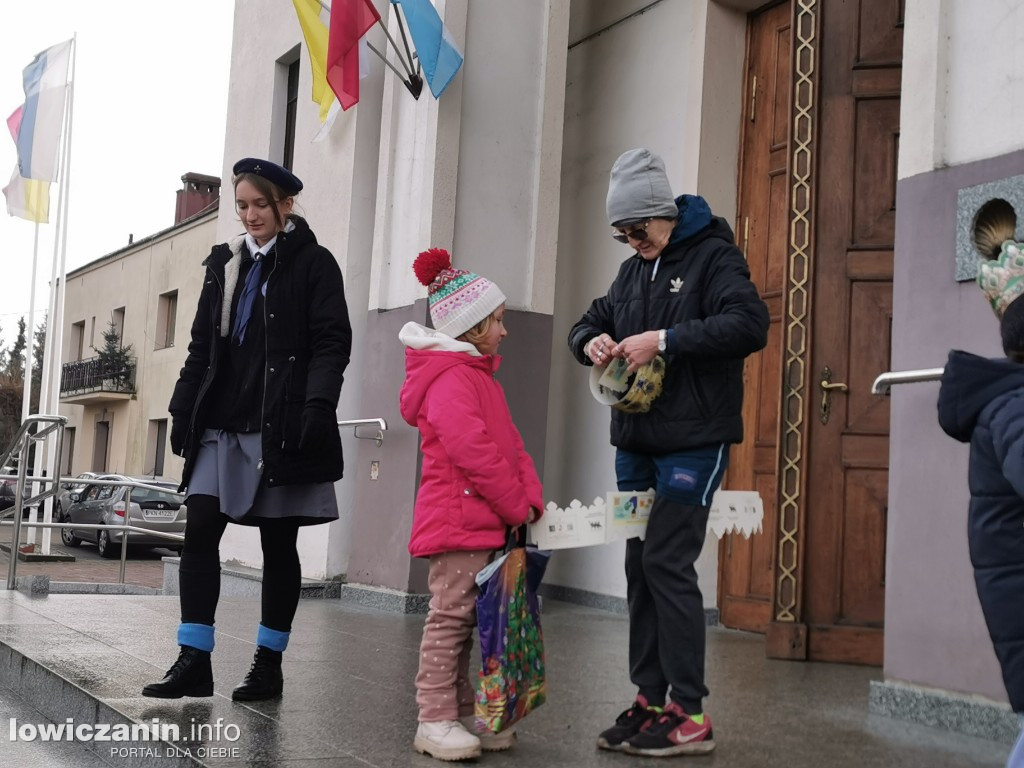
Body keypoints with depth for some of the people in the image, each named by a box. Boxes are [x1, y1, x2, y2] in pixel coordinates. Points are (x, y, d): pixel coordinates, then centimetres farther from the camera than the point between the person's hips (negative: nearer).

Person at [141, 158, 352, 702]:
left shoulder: (312, 263, 1)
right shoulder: (225, 263, 16)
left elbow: (332, 342, -7)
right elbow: (202, 345, 18)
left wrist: (317, 407, -19)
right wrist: (183, 407, 11)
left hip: (281, 427, -5)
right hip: (221, 425, 5)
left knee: (278, 544, 2)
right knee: (199, 532, -4)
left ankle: (268, 665, 12)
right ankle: (193, 662, 2)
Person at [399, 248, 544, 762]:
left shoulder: (477, 376, 20)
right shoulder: (450, 379, -13)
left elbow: (510, 445, 17)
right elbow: (473, 451, -21)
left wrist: (530, 498, 3)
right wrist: (517, 507, -12)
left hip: (481, 522, 10)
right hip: (456, 521, -10)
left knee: (464, 618, 13)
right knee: (451, 615, -6)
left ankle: (462, 714, 21)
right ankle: (435, 720, 0)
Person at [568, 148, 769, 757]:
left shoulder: (711, 255, -6)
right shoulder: (633, 270, 17)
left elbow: (750, 324, -20)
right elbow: (590, 321, 25)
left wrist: (664, 340, -23)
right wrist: (592, 342, 1)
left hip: (693, 440, -8)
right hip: (637, 442, 8)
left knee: (667, 562, -12)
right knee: (641, 565, 7)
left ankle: (690, 715, -3)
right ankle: (650, 701, 16)